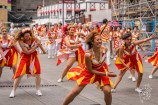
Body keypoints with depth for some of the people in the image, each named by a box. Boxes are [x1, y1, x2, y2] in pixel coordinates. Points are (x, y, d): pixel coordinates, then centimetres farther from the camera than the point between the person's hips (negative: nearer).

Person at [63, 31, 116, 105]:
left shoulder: (104, 50, -24)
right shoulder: (88, 54, -35)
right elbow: (90, 70, -24)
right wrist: (106, 74, -26)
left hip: (101, 70, 3)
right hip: (88, 71, -3)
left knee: (107, 91, -13)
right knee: (75, 91, 0)